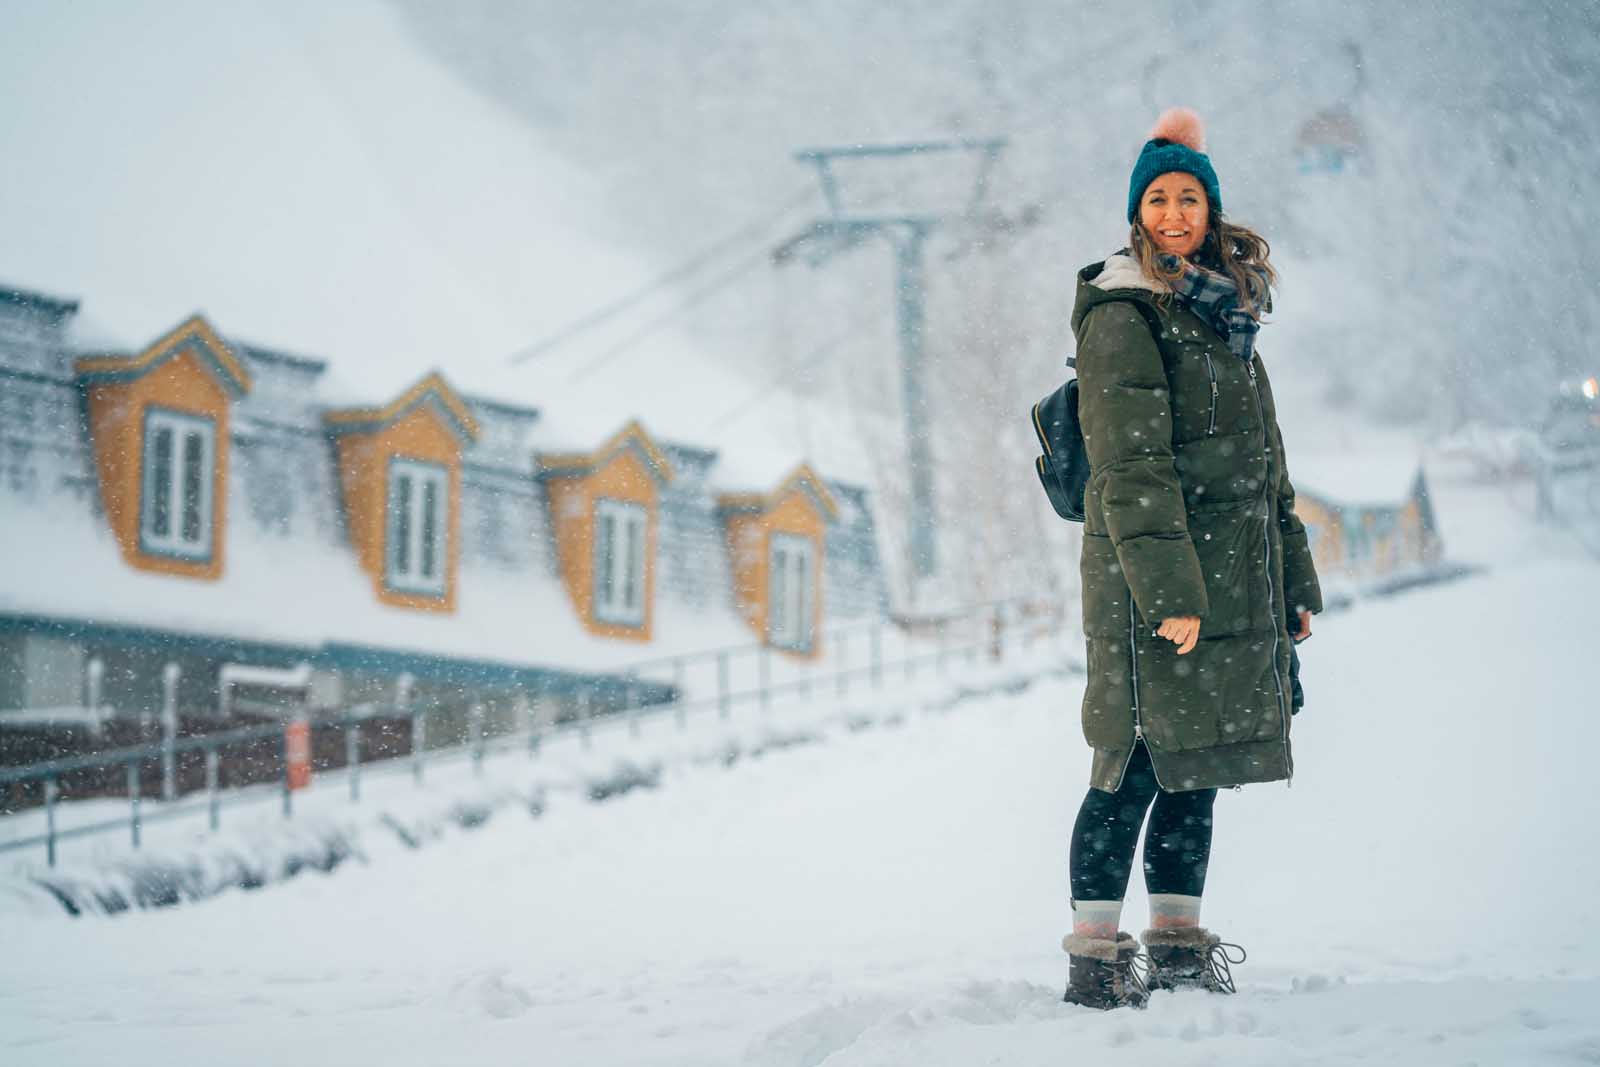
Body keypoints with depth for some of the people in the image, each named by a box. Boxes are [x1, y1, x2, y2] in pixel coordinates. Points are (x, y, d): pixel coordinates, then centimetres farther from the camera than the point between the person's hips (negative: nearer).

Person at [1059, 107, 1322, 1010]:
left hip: (1232, 578, 8)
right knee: (1140, 764, -8)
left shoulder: (1224, 315, 17)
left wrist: (1296, 579, 19)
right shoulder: (1125, 316, -9)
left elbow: (1263, 461, 22)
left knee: (1197, 765, 11)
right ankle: (1096, 956, -3)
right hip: (1154, 581, -8)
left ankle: (1179, 943, 18)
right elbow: (1130, 470, -16)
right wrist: (1170, 592, -22)